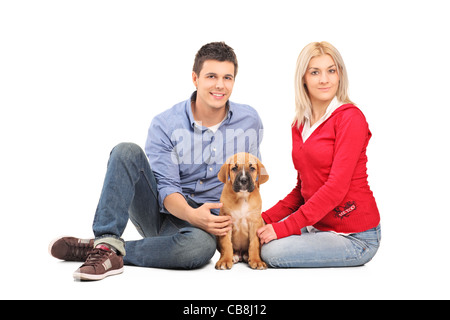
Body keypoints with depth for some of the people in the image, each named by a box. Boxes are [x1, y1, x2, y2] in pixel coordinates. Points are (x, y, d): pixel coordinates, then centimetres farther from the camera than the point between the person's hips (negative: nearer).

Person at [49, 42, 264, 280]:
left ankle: (109, 251, -23)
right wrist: (191, 214, -33)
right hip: (160, 212, 0)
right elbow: (166, 188, -13)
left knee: (201, 245, -39)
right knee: (126, 152, -24)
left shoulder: (249, 122, -1)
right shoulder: (165, 124, -7)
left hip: (205, 220, 0)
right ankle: (107, 242, -30)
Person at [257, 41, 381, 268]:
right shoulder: (300, 125, 8)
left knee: (273, 252, -22)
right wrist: (266, 218, 1)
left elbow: (337, 186, -21)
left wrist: (285, 227, -22)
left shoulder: (350, 117, -14)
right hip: (319, 225, 6)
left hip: (355, 236, -6)